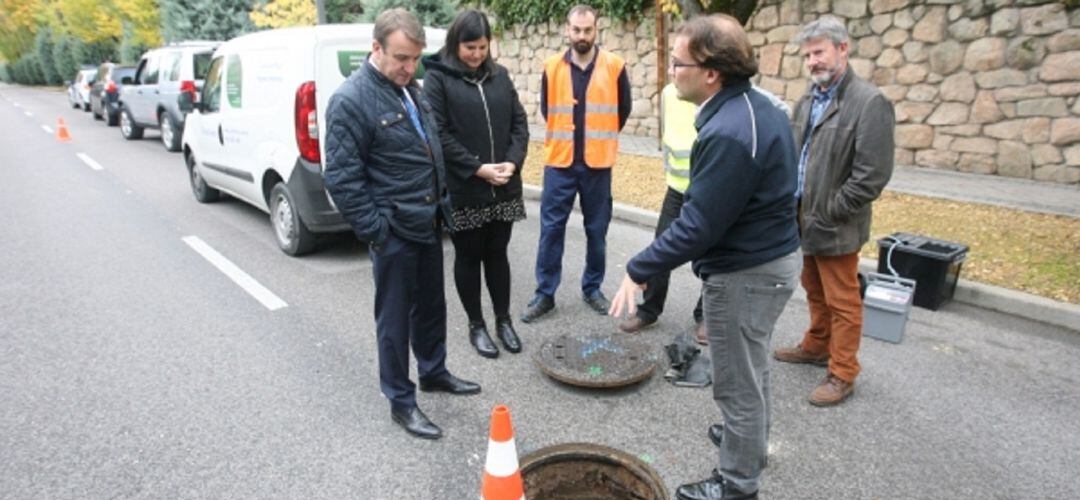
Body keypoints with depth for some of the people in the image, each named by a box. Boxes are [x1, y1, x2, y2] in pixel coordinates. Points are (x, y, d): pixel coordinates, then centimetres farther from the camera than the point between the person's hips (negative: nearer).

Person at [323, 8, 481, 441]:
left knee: (431, 306, 20)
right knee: (395, 317, 6)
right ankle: (400, 401, 22)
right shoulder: (351, 100, -15)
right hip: (393, 231, -8)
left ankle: (433, 371, 40)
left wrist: (443, 205, 14)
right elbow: (342, 179, -17)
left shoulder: (410, 89, 10)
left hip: (428, 224, 8)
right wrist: (376, 231, -17)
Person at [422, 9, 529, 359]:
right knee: (468, 256, 9)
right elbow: (438, 134, -12)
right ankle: (476, 326, 23)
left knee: (497, 253, 13)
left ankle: (503, 320, 27)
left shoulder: (500, 76, 10)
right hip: (462, 190, -4)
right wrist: (478, 168, -17)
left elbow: (519, 122, 9)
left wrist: (512, 162, -7)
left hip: (503, 187, 4)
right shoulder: (437, 78, -5)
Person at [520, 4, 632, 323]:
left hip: (597, 163, 0)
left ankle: (592, 288, 24)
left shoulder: (614, 67, -2)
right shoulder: (552, 68, 2)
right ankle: (545, 294, 12)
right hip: (559, 162, 1)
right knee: (551, 229, 2)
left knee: (596, 230, 8)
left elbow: (623, 110, 10)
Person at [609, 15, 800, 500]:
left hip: (744, 272, -10)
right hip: (772, 257, 10)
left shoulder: (729, 132, -28)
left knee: (738, 381, 7)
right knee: (751, 366, 27)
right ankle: (751, 441, 48)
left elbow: (698, 226, -27)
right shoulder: (758, 106, 4)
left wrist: (638, 270, -19)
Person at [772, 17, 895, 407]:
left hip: (835, 228, -7)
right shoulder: (808, 100, 8)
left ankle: (842, 374, 19)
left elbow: (873, 174, -20)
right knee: (815, 291, 23)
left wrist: (831, 213, -16)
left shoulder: (869, 103, -16)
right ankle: (816, 346, 41)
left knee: (842, 302, 5)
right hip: (805, 219, 8)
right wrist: (794, 204, 7)